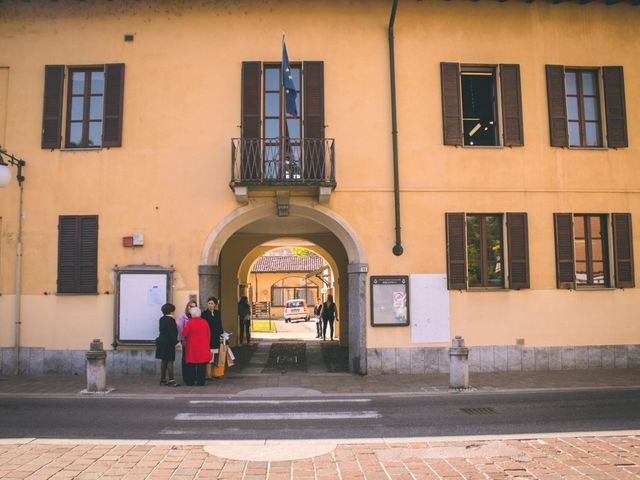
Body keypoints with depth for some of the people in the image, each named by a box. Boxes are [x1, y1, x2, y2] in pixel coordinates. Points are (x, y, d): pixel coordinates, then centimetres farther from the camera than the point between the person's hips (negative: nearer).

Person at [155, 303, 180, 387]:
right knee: (170, 361, -7)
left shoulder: (162, 319, 12)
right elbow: (172, 333, -20)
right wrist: (176, 342, -19)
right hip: (169, 343, -9)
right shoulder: (171, 320, -15)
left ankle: (163, 379, 16)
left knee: (164, 361, 12)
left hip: (162, 342, 9)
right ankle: (171, 380, -7)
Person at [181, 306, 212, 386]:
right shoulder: (204, 322, -1)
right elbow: (209, 334, 5)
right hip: (203, 347, 2)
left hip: (193, 347, -2)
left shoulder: (190, 322, -10)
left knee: (192, 365, 9)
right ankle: (201, 381, 8)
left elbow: (184, 334, -6)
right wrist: (207, 343, 18)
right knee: (202, 365, 7)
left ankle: (191, 381, 13)